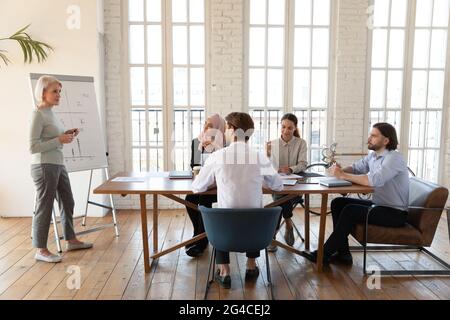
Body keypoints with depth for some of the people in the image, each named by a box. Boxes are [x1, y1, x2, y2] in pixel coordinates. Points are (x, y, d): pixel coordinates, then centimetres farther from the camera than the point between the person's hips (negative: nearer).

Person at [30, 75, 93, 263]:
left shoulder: (51, 113, 13)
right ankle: (40, 250, 12)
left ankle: (71, 241, 30)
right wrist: (60, 140, -20)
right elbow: (33, 147, -18)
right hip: (44, 167, -9)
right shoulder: (38, 114, -13)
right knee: (44, 208, 0)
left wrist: (66, 135, 5)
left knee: (68, 203, 16)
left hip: (58, 165, 9)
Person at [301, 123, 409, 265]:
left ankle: (324, 254, -13)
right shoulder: (372, 155, 8)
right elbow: (355, 168, 9)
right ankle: (343, 253, -1)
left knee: (350, 210, -25)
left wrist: (343, 175, -29)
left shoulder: (394, 158, -20)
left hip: (395, 213, -9)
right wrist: (340, 170, -14)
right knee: (337, 203, -2)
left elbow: (374, 180, -34)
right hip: (378, 204, 9)